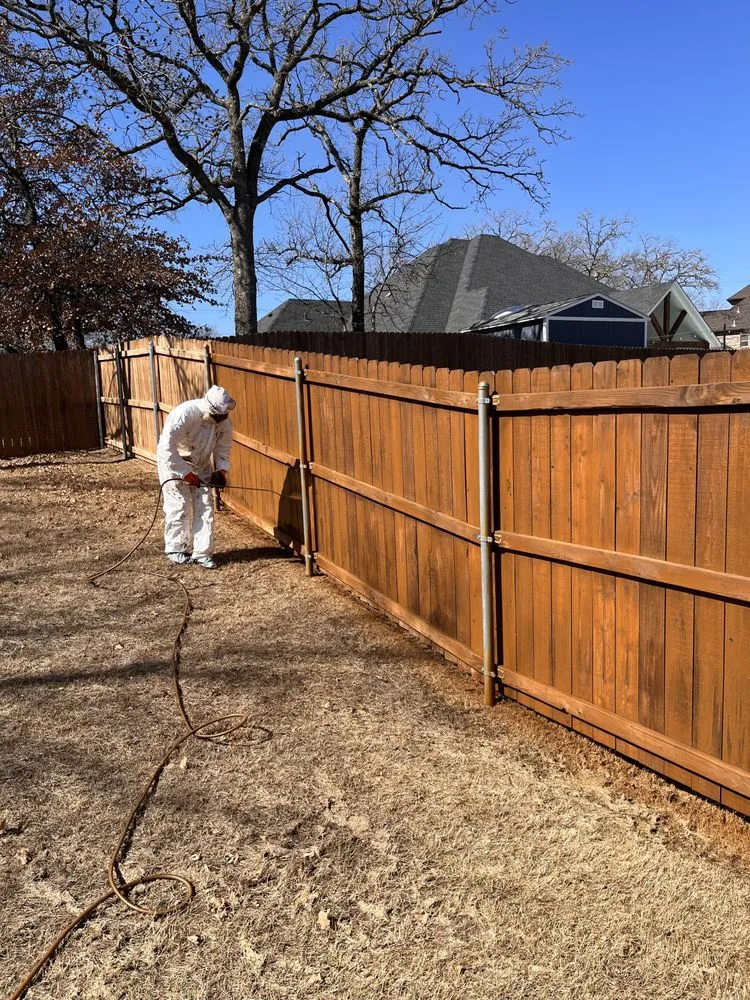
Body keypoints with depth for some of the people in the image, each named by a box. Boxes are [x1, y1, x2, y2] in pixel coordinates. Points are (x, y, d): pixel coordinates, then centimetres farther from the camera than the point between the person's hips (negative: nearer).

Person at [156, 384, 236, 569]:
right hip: (173, 462, -5)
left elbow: (223, 448, -1)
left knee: (204, 507, -1)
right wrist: (185, 473, -30)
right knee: (179, 506, -5)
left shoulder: (224, 420, -15)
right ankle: (175, 549, 13)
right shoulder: (184, 413, -33)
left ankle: (202, 552, 5)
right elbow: (167, 448, -32)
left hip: (201, 465, 5)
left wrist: (221, 470, -18)